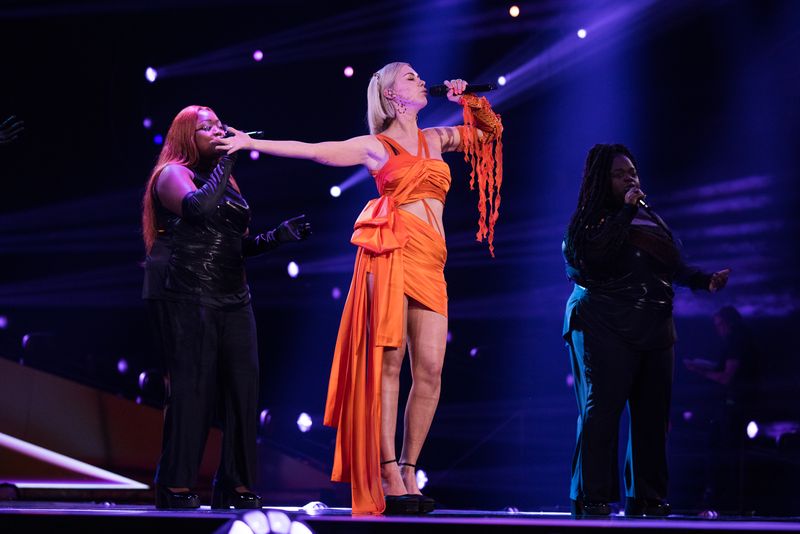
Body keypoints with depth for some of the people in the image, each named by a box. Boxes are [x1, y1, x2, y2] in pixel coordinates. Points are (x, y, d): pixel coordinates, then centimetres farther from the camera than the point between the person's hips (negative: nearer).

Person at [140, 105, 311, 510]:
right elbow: (197, 206, -23)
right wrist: (227, 161, -14)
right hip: (186, 295, -8)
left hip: (231, 297, 8)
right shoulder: (173, 173, -1)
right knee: (192, 386, -11)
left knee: (242, 387, 0)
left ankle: (236, 486, 4)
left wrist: (278, 236, 13)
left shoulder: (224, 182, 23)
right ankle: (176, 487, -7)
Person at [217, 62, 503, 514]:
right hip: (392, 254, -5)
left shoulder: (436, 138, 23)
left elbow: (490, 131, 35)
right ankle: (389, 480, -15)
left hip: (430, 266, 5)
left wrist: (469, 100, 19)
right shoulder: (375, 146, 9)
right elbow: (310, 151, 8)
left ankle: (409, 473, 1)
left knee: (430, 369, -5)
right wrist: (250, 143, 3)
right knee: (388, 362, -11)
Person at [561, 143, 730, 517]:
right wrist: (626, 212, -12)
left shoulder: (651, 220, 20)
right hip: (606, 329, -6)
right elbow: (594, 254, -19)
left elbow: (675, 266, 20)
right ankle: (593, 497, -12)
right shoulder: (590, 220, 2)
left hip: (654, 330, 6)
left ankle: (646, 497, 8)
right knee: (602, 410, -12)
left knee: (652, 415, 4)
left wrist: (705, 280, 2)